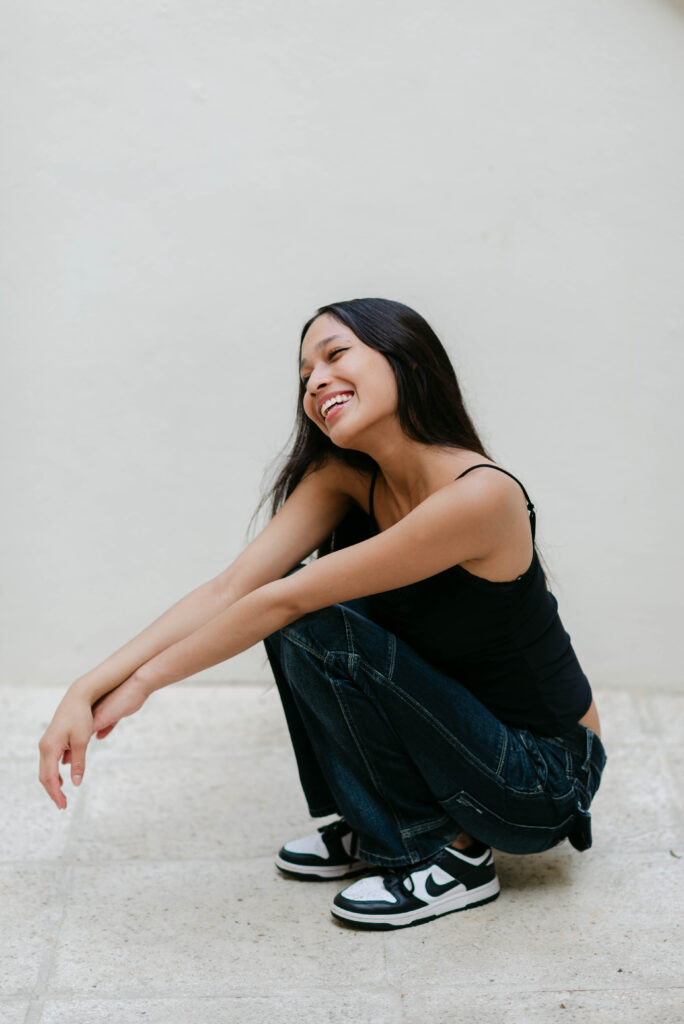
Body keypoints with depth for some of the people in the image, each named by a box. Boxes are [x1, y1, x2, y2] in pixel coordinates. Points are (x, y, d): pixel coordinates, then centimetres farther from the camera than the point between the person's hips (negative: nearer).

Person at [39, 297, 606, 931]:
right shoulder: (343, 475, -6)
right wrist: (87, 689, -22)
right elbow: (232, 588, -14)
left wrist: (146, 679, -19)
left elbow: (287, 599, -27)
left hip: (544, 780, -7)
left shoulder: (480, 495, -29)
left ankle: (450, 855, -4)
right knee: (306, 610, -6)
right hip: (457, 722, 7)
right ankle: (373, 830, 9)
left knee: (318, 628, -22)